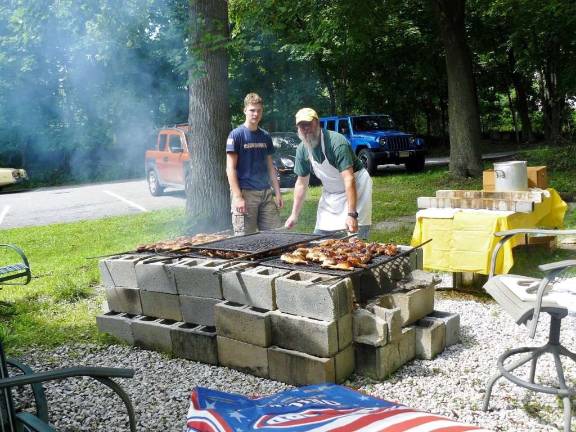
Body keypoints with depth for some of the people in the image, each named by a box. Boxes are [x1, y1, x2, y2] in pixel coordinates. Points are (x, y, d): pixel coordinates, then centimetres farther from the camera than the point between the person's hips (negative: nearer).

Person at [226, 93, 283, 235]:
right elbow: (231, 168, -8)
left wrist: (277, 193, 11)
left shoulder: (265, 136, 13)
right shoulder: (236, 135, -4)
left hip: (266, 193, 6)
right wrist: (237, 197, -16)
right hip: (245, 193, -6)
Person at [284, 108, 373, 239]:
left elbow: (349, 179, -33)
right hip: (330, 193, 6)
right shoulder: (302, 149, -7)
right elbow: (301, 183, 3)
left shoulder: (336, 142, -27)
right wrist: (294, 215, 2)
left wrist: (352, 214, -39)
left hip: (355, 189, -6)